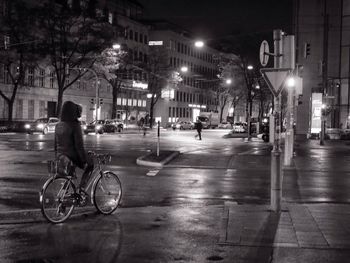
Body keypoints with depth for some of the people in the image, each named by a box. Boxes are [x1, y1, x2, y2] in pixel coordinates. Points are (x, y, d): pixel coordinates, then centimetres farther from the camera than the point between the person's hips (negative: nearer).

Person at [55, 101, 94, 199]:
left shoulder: (58, 125, 6)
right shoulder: (75, 125, -18)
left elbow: (56, 144, 14)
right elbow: (79, 145, -20)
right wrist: (84, 160, -12)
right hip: (72, 157, -7)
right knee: (89, 164, 19)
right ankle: (81, 188, 10)